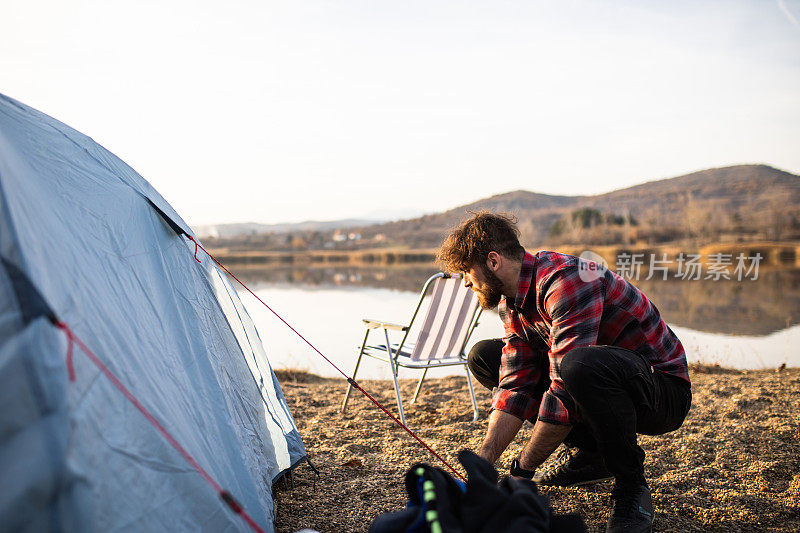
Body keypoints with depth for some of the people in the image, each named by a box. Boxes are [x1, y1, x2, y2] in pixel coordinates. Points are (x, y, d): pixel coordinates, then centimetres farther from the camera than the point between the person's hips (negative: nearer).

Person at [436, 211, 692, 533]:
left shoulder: (567, 281, -28)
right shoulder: (511, 301, 0)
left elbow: (564, 391, -31)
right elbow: (515, 387, -5)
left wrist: (521, 471, -22)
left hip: (665, 390, -8)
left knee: (580, 365, -41)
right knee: (484, 356, 6)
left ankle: (631, 487, -15)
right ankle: (587, 452, 8)